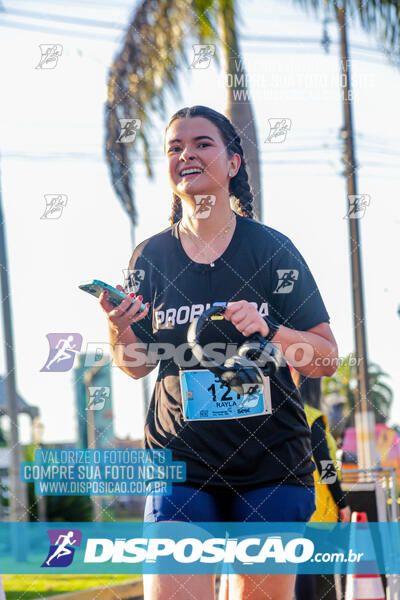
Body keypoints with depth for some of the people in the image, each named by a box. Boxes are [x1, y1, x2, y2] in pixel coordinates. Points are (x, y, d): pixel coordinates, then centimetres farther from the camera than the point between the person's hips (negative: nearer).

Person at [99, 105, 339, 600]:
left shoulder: (272, 250, 1)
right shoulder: (151, 257, 5)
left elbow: (326, 359, -1)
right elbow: (137, 365, 13)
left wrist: (268, 329, -19)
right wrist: (119, 331, -9)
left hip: (271, 463, 0)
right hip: (181, 459, 1)